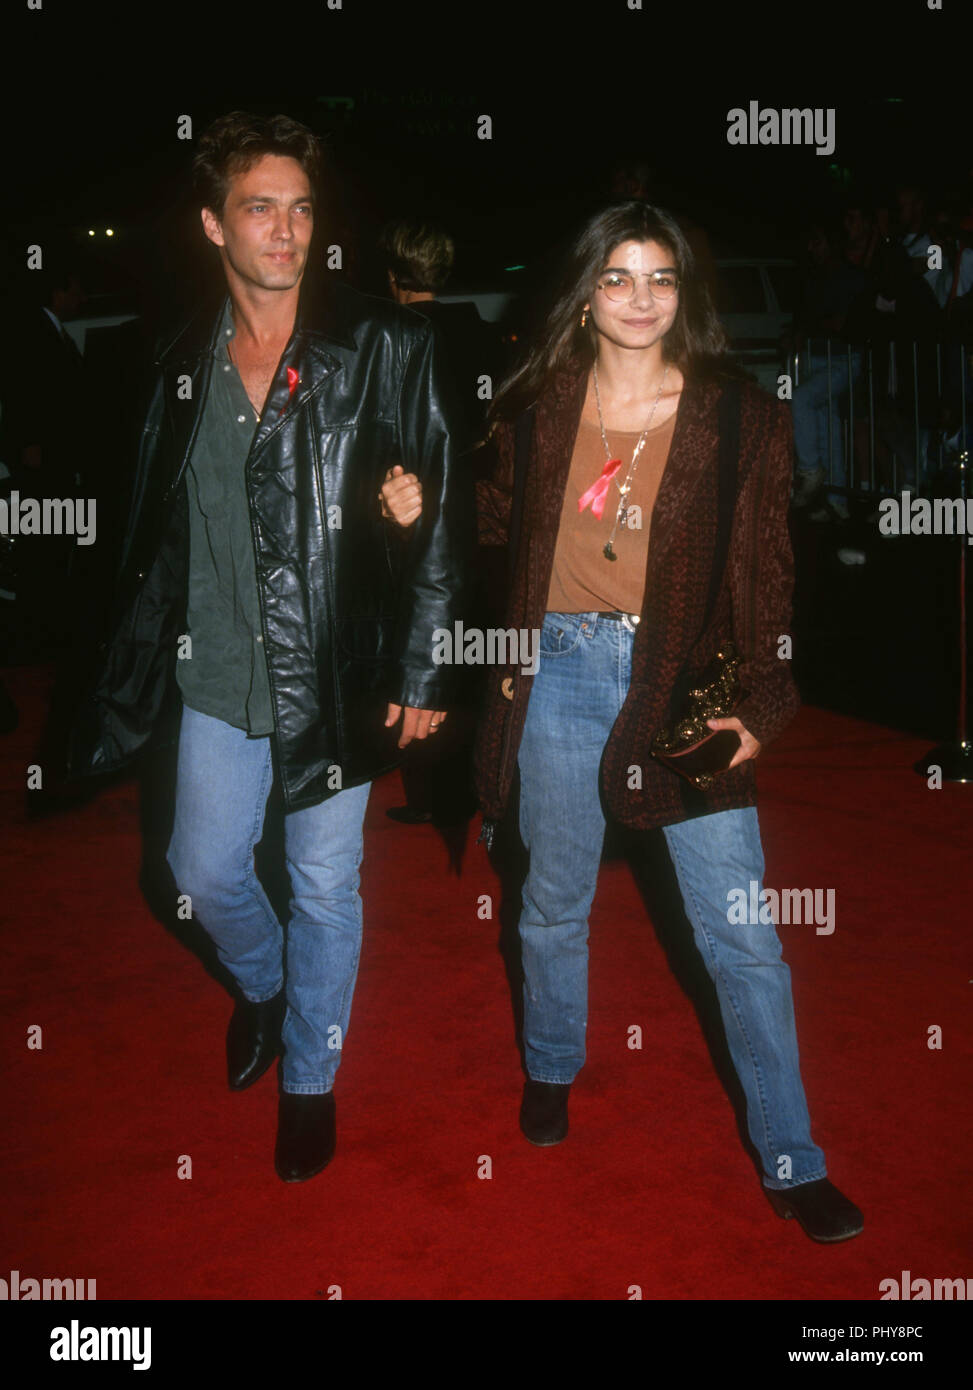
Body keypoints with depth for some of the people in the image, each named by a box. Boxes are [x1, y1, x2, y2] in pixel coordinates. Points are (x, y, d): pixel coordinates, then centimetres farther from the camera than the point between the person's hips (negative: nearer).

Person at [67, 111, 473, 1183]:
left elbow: (440, 519, -8)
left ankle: (310, 1078, 32)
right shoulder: (184, 363, 4)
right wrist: (131, 671, 10)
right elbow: (156, 533, 10)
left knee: (324, 887, 9)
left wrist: (419, 672, -10)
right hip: (218, 678, 4)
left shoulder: (383, 348, -8)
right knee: (204, 872, 14)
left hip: (335, 679, -3)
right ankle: (261, 988, 47)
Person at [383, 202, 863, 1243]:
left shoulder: (740, 418, -2)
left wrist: (761, 707, -9)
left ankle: (791, 1162, 16)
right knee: (555, 900, 17)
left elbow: (766, 577, -1)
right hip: (558, 675, 2)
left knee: (741, 931, 0)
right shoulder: (537, 405, 4)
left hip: (685, 686, -2)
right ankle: (551, 1071, 45)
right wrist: (426, 509, 0)